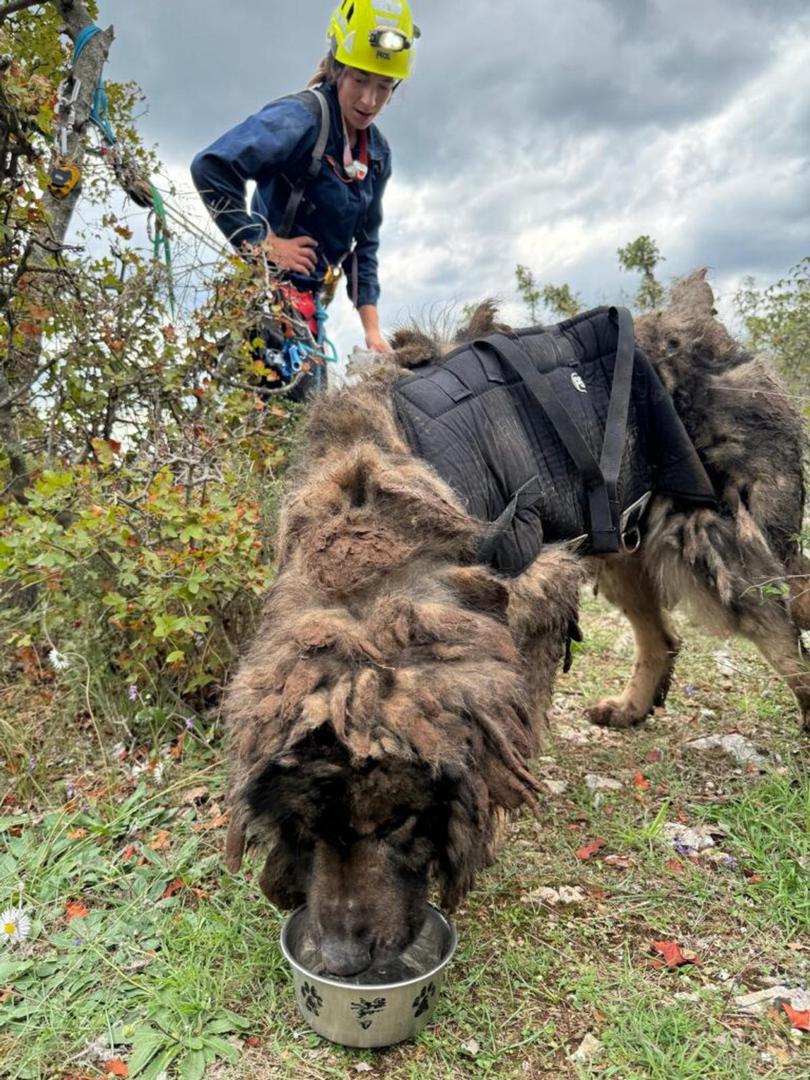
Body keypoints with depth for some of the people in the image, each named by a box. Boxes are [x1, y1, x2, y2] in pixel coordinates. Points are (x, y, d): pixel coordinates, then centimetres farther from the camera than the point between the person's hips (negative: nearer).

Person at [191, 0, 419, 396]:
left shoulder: (377, 153, 9)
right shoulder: (302, 116, -15)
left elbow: (364, 244, 16)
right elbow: (210, 168, -25)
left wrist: (372, 327, 9)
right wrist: (265, 243, -19)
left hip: (309, 299, 8)